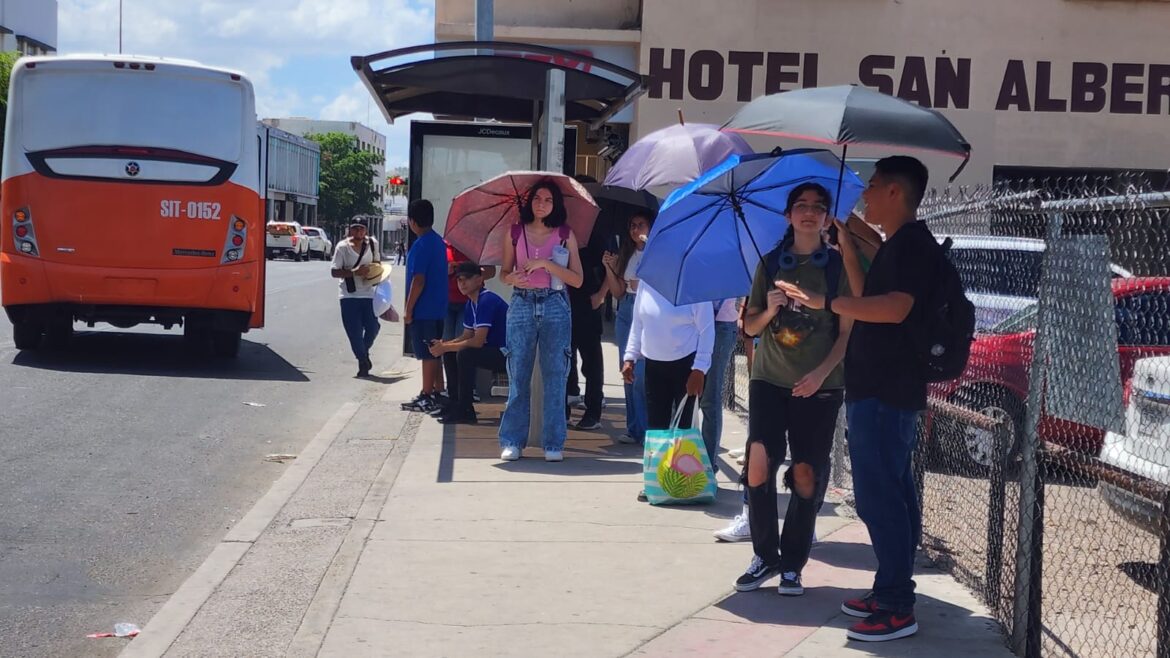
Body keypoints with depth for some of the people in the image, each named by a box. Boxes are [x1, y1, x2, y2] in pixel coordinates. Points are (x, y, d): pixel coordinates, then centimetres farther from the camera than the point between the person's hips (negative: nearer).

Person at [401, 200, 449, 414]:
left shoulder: (421, 245, -18)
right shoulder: (438, 241, 11)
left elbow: (418, 280, -21)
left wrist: (408, 309, -15)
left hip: (423, 309, -9)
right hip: (438, 308, 9)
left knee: (427, 354, -4)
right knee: (434, 352, 15)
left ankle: (427, 398, 1)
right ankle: (437, 392, 21)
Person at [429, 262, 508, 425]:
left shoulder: (487, 300, -20)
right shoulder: (470, 304, 10)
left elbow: (478, 341, -25)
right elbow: (466, 336, 13)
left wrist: (445, 347, -18)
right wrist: (443, 345, -5)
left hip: (506, 353, -10)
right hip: (492, 350, 10)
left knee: (465, 354, -28)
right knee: (449, 353, 9)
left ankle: (465, 411, -18)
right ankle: (457, 402, 12)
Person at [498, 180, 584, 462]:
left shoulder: (566, 236, 4)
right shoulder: (514, 233, 8)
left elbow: (577, 279, -2)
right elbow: (505, 273, 13)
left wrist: (545, 263, -13)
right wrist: (512, 278, -10)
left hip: (555, 308, -1)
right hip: (521, 306, 1)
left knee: (555, 376, -1)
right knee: (518, 375, 1)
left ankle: (554, 443, 4)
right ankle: (512, 442, 7)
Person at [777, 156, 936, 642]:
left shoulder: (912, 243, -14)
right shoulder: (896, 246, 19)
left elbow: (895, 308, -29)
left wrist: (826, 303, -27)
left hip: (886, 391, -11)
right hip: (879, 388, 11)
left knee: (878, 496, -10)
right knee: (890, 494, 14)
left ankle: (897, 609, -7)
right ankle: (891, 593, 22)